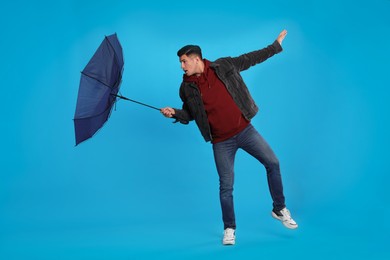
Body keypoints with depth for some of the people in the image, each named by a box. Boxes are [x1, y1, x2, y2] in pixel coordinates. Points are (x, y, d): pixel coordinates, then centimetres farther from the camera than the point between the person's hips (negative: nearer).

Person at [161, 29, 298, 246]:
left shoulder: (224, 66, -4)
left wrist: (276, 45, 12)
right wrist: (174, 113, -12)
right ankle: (229, 229, 17)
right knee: (226, 185, 1)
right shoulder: (187, 87, -2)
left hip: (244, 130, 1)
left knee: (272, 163, 0)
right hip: (221, 142, -1)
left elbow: (251, 59, 7)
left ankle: (279, 209, 19)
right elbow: (189, 114, 9)